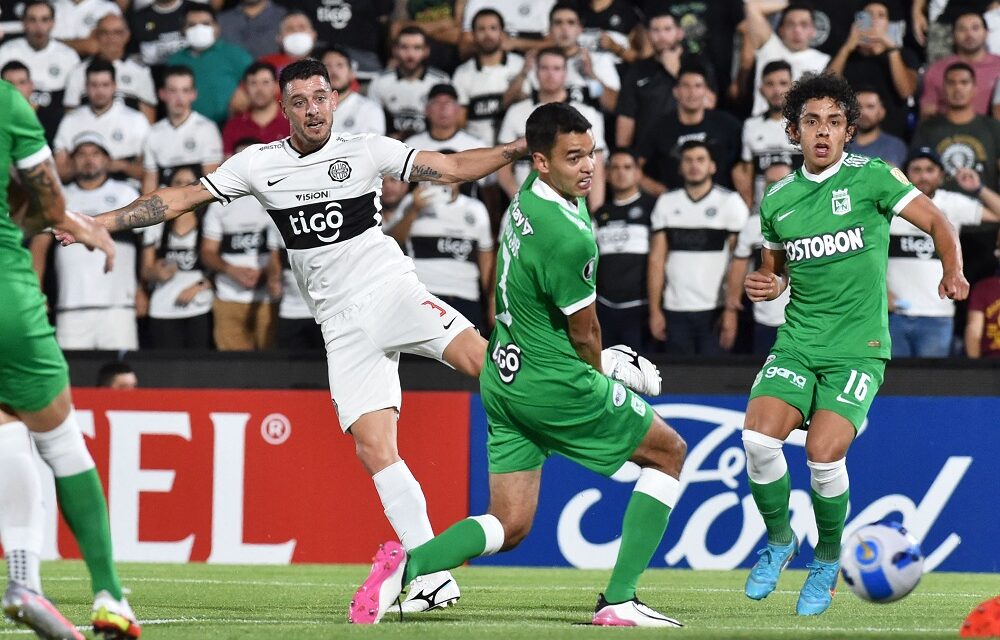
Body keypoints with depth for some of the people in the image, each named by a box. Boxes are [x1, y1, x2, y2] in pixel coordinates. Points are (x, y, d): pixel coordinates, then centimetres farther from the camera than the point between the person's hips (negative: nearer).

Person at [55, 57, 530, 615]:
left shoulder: (369, 151, 3)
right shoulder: (259, 164, 9)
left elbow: (452, 167, 0)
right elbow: (182, 199, 12)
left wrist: (519, 149, -14)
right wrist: (99, 222, 9)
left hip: (392, 290, -2)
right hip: (344, 327, 2)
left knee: (478, 357, -31)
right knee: (374, 448, -9)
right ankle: (433, 576, -8)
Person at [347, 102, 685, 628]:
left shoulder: (530, 195, 3)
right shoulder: (568, 238, -25)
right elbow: (584, 334, -12)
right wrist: (598, 378, 10)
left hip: (503, 380, 8)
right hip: (554, 384, -8)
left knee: (510, 525, 11)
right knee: (669, 452, 11)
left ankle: (407, 564, -13)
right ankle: (618, 600, 4)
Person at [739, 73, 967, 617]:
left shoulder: (871, 177, -3)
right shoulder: (777, 200, 9)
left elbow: (936, 223, 0)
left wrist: (953, 272, -18)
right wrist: (766, 283, 3)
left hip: (859, 347, -4)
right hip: (796, 343, 4)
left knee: (823, 454, -21)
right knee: (757, 438, -20)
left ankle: (827, 561, 7)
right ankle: (779, 541, 8)